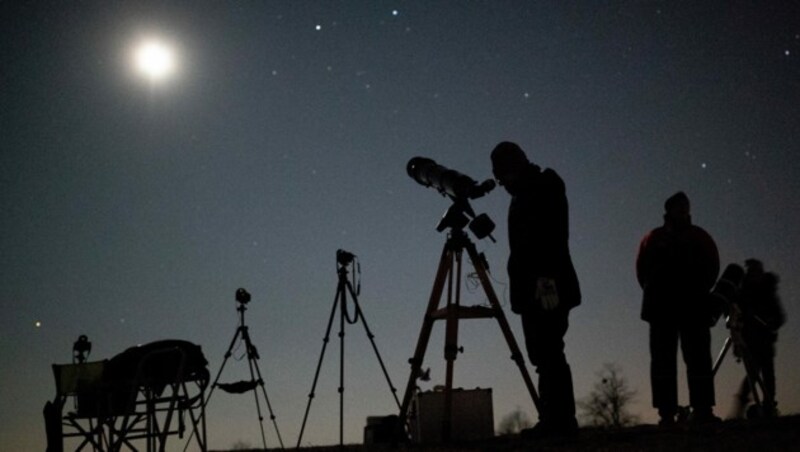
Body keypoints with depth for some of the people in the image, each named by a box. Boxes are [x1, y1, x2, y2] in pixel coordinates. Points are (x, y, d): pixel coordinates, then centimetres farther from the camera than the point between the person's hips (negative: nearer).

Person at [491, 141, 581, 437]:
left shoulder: (544, 187, -2)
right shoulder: (528, 193, 25)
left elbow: (553, 235, -16)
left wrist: (547, 278, -25)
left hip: (546, 286, -9)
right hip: (535, 287, 9)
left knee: (548, 355, -12)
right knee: (546, 356, 6)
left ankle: (559, 422, -13)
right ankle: (556, 421, 6)